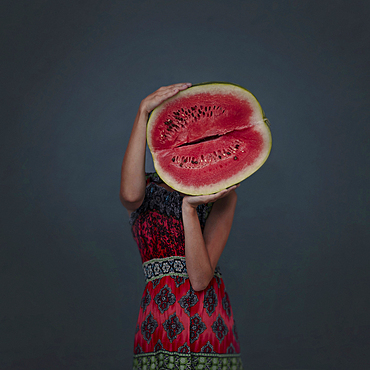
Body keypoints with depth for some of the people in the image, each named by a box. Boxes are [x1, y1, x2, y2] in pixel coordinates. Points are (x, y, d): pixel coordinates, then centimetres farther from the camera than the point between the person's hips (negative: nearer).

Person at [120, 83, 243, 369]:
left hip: (212, 329, 0)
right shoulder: (146, 190, 5)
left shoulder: (221, 193, 1)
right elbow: (131, 194, -24)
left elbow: (200, 278, -11)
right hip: (158, 327, 1)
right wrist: (143, 112, -23)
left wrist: (190, 208, -22)